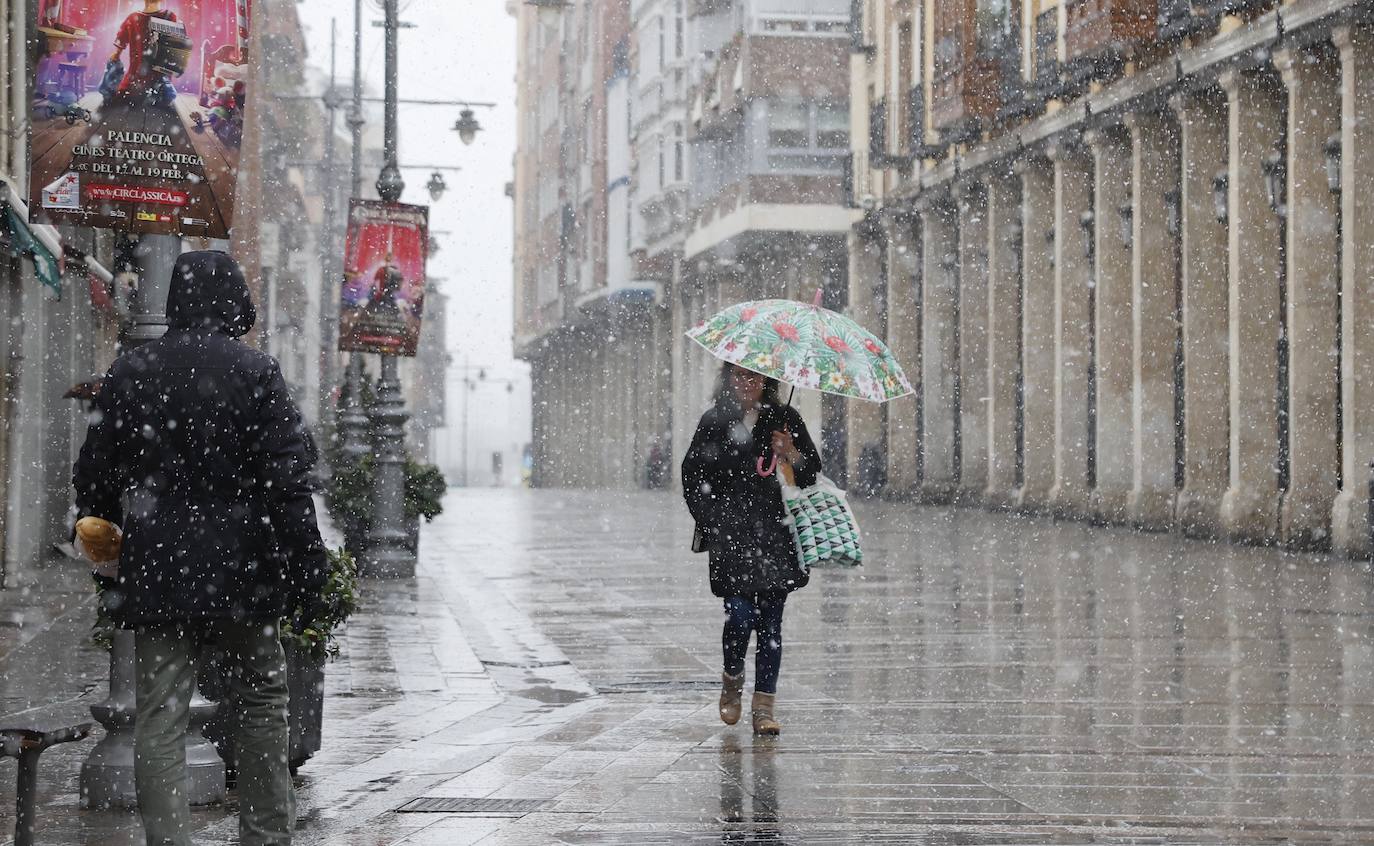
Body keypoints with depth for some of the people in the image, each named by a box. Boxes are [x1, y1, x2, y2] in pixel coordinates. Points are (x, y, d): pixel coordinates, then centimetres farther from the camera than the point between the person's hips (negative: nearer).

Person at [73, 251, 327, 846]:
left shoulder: (128, 373, 4)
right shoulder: (254, 371, -6)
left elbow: (93, 477, 9)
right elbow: (287, 478, -11)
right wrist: (307, 567, -7)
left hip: (154, 572, 2)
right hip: (240, 572, -2)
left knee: (160, 718, 2)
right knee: (263, 699, 14)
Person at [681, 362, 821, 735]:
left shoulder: (785, 419, 10)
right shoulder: (715, 421, 6)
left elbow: (813, 472, 12)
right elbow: (691, 475, 10)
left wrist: (793, 456, -8)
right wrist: (709, 520, 1)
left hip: (776, 534, 2)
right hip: (731, 534, -1)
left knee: (770, 621, -1)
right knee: (740, 615, -12)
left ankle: (763, 707, 2)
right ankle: (732, 679, 17)